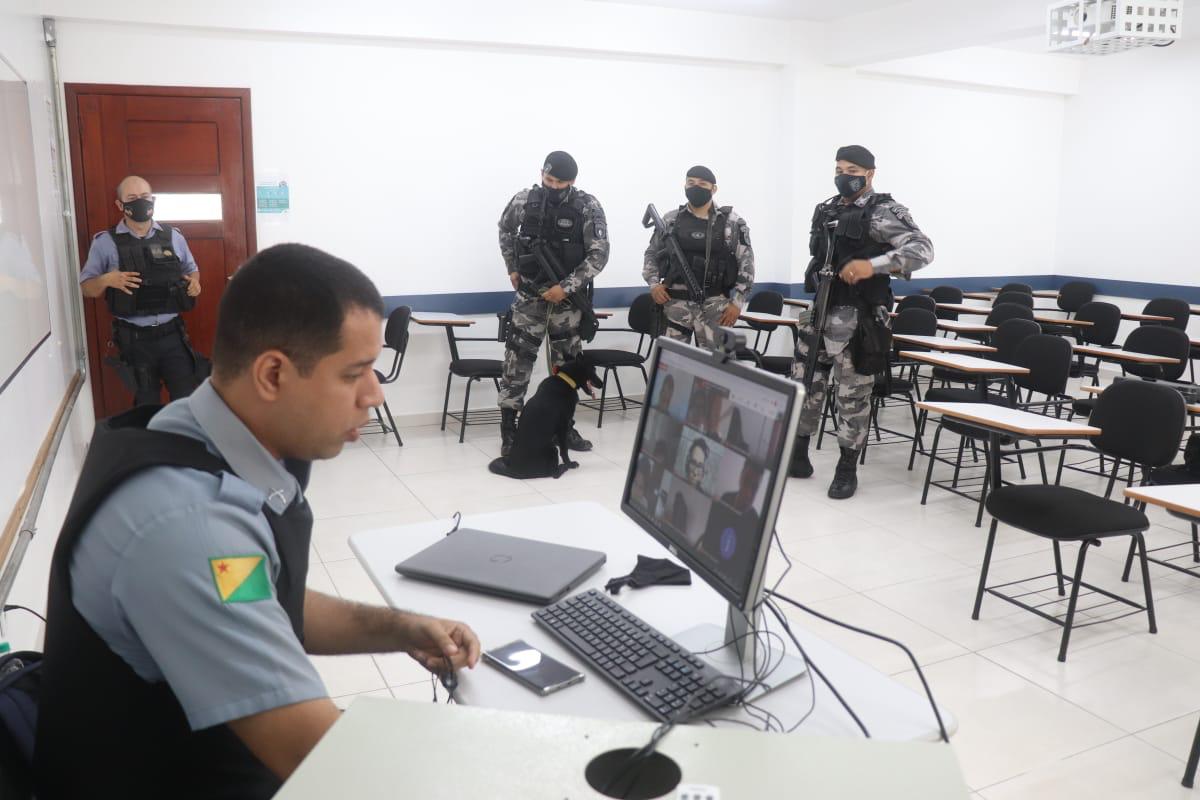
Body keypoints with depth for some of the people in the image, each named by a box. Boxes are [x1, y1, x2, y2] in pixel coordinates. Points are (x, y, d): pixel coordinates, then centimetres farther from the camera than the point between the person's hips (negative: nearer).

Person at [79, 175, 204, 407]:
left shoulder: (173, 237, 4)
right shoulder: (105, 242, -2)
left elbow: (191, 270, 17)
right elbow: (86, 287, 3)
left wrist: (194, 282, -5)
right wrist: (107, 280, -18)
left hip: (172, 334, 1)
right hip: (135, 339, -1)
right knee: (147, 405, 11)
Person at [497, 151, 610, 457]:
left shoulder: (588, 207, -10)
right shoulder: (523, 201, -4)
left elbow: (599, 254, -13)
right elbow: (505, 231, 17)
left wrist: (566, 287, -19)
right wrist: (512, 269, 10)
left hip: (569, 299, 0)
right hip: (529, 297, 0)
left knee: (567, 364, 10)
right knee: (517, 361, -4)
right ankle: (509, 430, 3)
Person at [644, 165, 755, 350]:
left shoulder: (731, 222, 3)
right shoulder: (671, 220, 8)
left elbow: (746, 262, 3)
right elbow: (651, 253, 18)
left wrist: (737, 302, -5)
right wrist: (654, 283, 0)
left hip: (714, 304, -1)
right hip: (676, 302, 2)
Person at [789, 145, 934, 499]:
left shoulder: (884, 212, -8)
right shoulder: (824, 210, 14)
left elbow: (923, 249, -19)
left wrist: (873, 265, -29)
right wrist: (816, 276, 12)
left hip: (857, 316, -6)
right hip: (820, 309, 7)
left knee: (853, 394, 0)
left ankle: (847, 469, 12)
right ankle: (797, 454, 25)